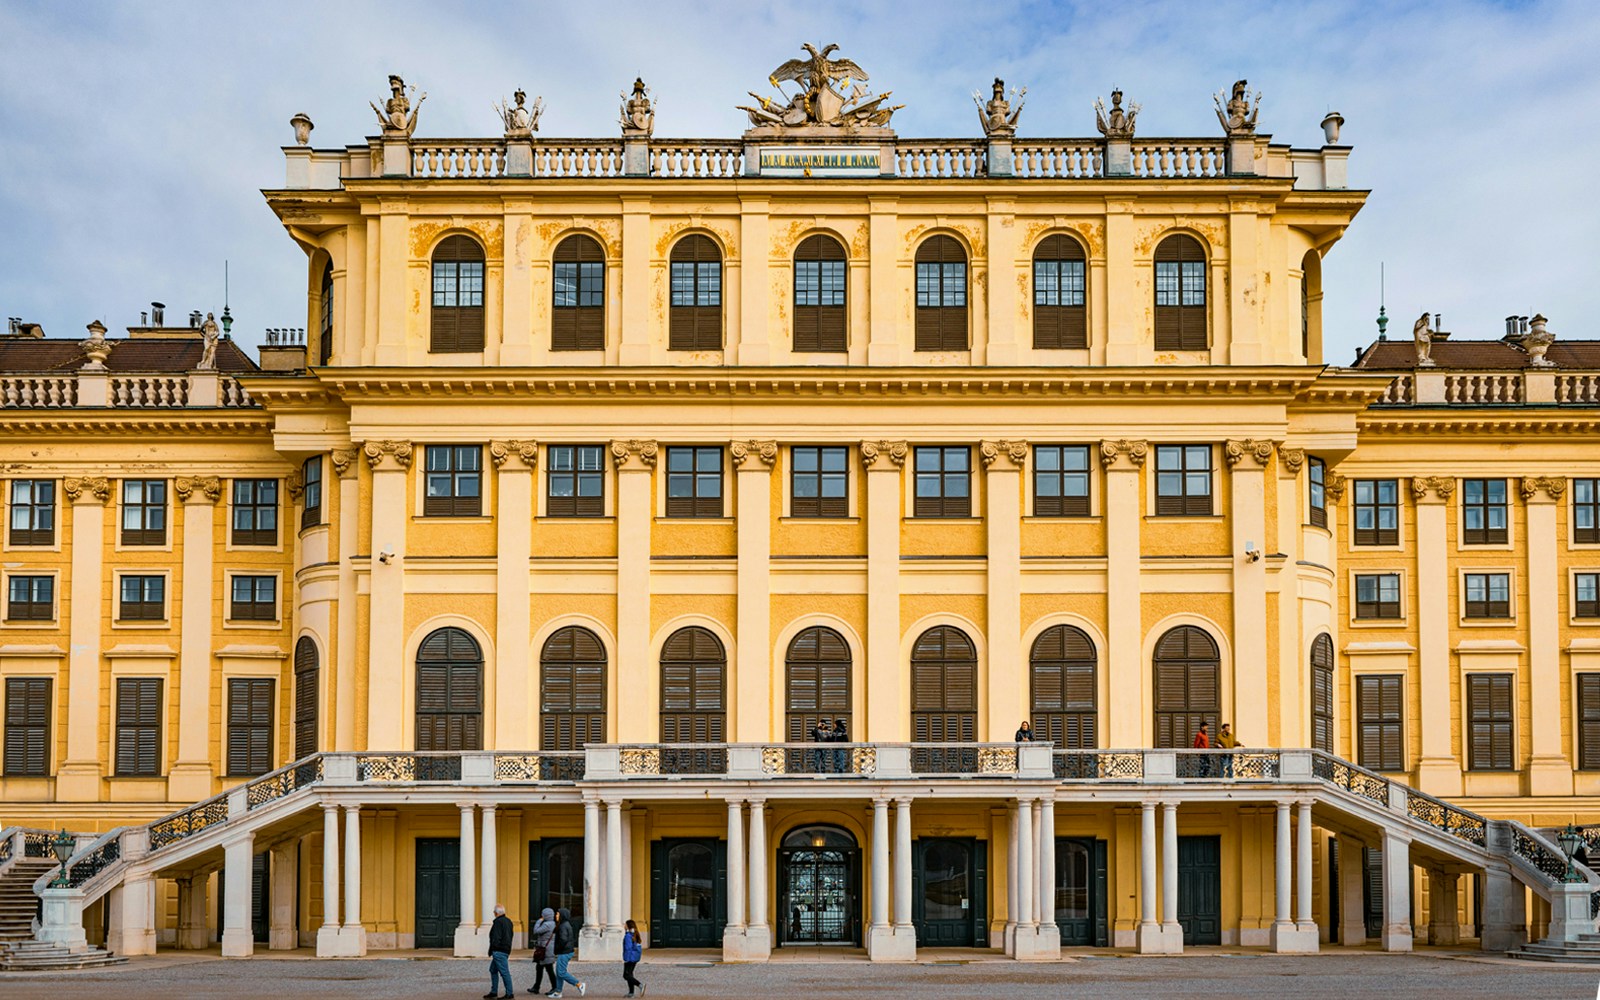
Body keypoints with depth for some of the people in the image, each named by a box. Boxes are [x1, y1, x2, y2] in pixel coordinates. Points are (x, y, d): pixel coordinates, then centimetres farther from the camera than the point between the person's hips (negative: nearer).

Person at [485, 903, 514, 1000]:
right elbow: (510, 936, 20)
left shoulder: (498, 922, -15)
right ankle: (493, 992, 20)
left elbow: (495, 938, -19)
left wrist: (491, 950, -12)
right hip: (506, 949, 10)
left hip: (499, 951, -10)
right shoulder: (508, 921, 15)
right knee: (493, 970, 17)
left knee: (504, 972, -7)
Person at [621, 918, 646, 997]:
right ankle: (631, 992, 15)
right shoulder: (635, 935, 10)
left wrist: (626, 959, -18)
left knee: (626, 975, -5)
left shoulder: (628, 936, -17)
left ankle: (640, 985, -20)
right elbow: (639, 946, 15)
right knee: (629, 974, 16)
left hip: (630, 958, -9)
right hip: (635, 957, 9)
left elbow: (628, 948, -21)